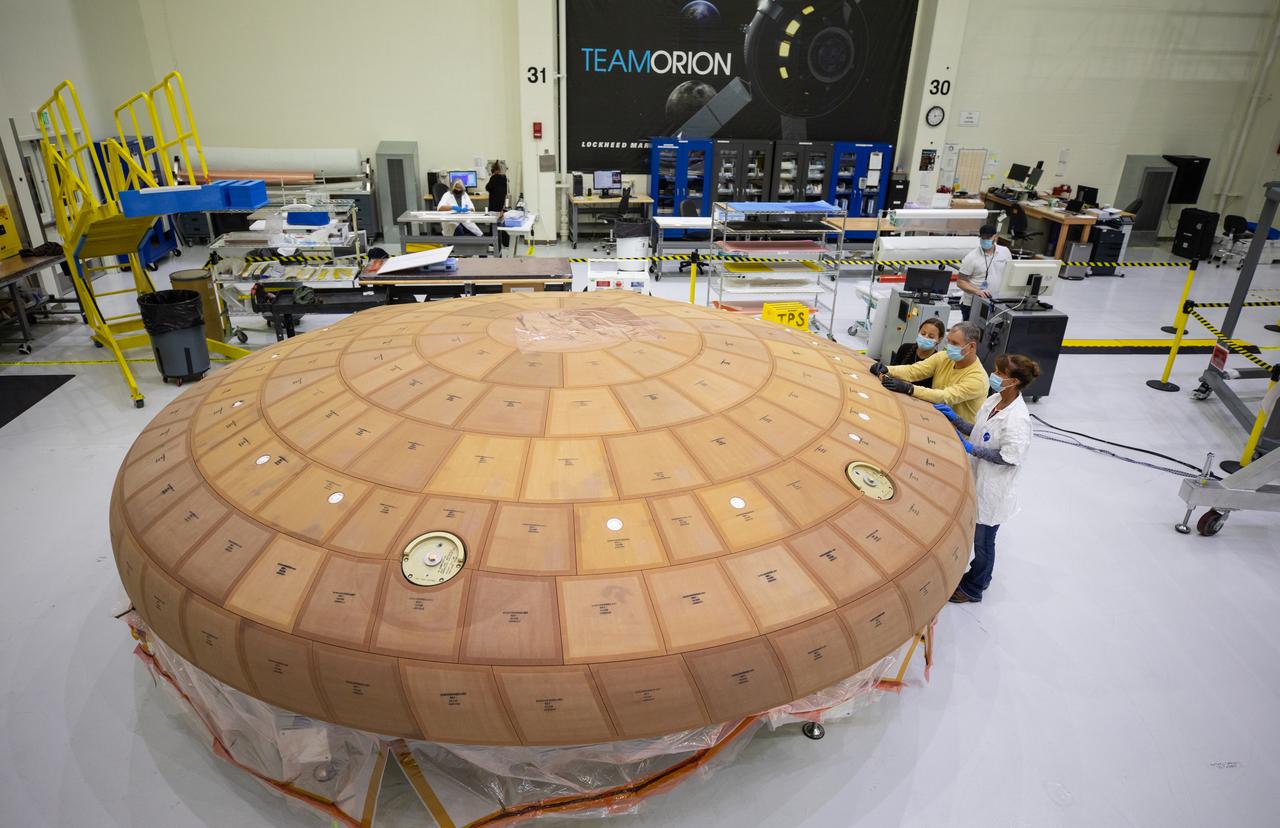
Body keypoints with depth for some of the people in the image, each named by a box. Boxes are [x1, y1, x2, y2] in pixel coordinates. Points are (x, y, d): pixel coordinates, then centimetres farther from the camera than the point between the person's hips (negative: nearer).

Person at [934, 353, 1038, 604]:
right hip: (977, 481, 8)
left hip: (993, 491, -8)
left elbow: (1010, 458, -23)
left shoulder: (1017, 418, -28)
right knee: (976, 535, 23)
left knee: (982, 541, 12)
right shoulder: (993, 400, -3)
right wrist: (954, 418, -3)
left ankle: (973, 589, 32)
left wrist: (971, 449, -22)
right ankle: (979, 577, 46)